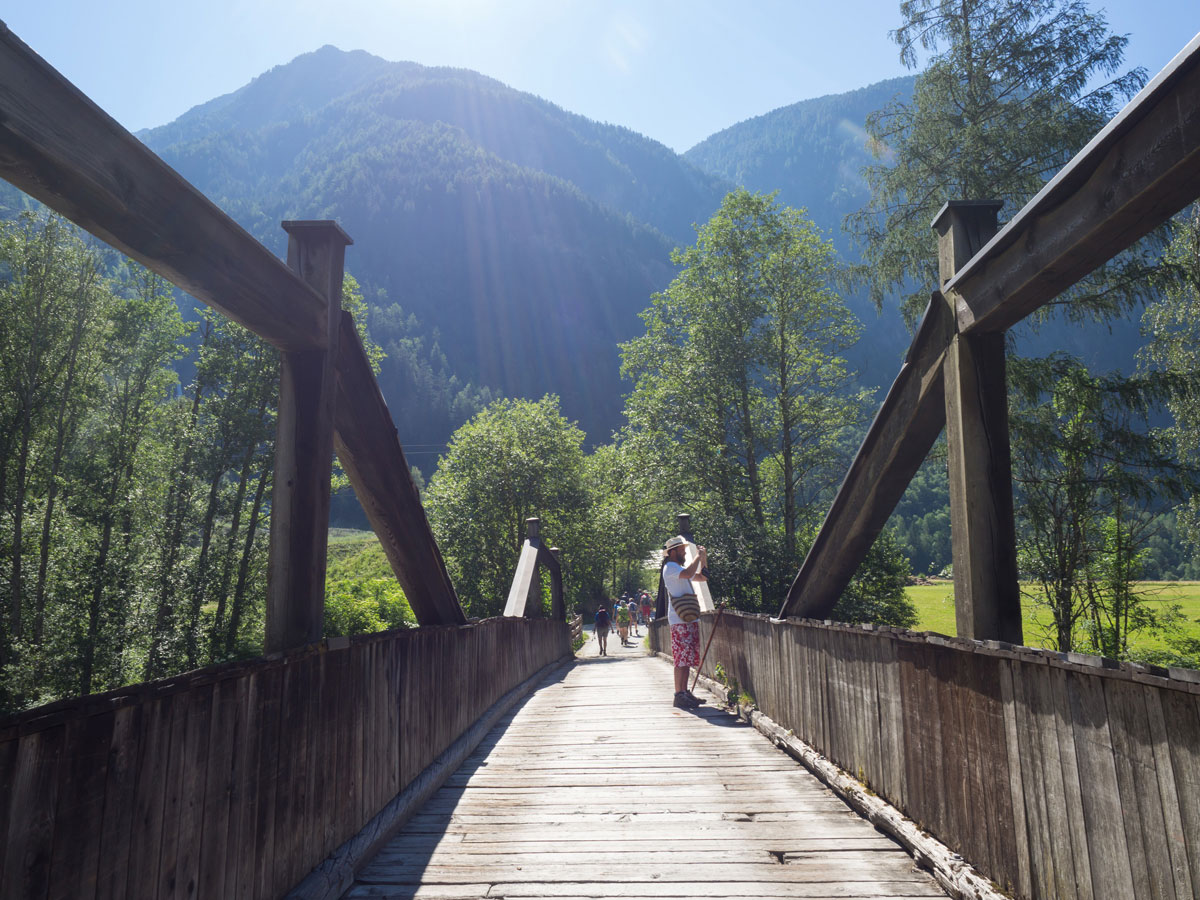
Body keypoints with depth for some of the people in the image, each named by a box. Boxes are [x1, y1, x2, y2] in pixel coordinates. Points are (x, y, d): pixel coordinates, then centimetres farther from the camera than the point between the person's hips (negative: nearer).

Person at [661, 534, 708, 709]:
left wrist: (704, 559, 16)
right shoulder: (670, 567, -7)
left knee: (688, 658, 10)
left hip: (690, 619, 10)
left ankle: (685, 692, 15)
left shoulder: (680, 569, 24)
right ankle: (679, 695, -10)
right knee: (682, 659, -11)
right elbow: (689, 573, -27)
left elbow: (702, 577, 28)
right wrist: (698, 556, -14)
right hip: (679, 620, -10)